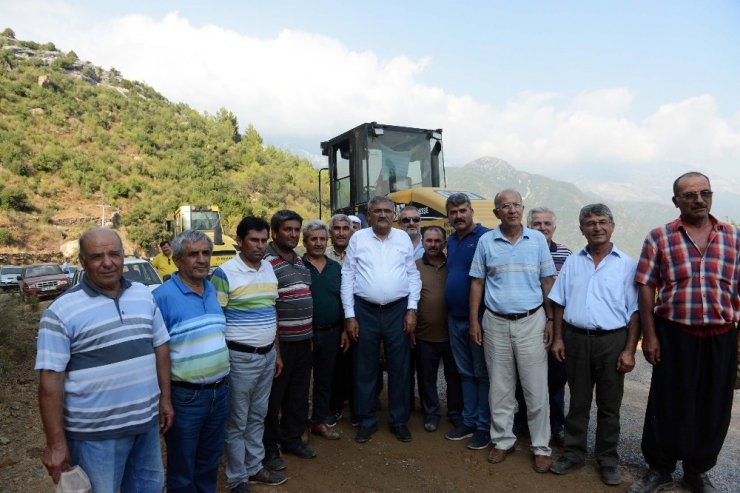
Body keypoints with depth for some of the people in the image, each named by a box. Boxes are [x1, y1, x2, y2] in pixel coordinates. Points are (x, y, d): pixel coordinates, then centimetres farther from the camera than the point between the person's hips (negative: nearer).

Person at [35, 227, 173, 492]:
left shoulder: (144, 295, 2)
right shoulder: (62, 310, -13)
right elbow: (50, 380, -13)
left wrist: (165, 398, 7)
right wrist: (56, 443, -13)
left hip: (146, 422, 5)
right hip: (95, 434, -5)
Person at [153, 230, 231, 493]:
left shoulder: (214, 290, 5)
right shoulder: (163, 296, -15)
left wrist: (222, 382, 12)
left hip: (220, 392, 6)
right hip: (185, 397, -6)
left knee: (209, 461, 23)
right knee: (182, 466, 14)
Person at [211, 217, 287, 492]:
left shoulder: (269, 269, 6)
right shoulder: (224, 273, -14)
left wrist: (277, 353, 14)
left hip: (267, 355, 6)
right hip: (239, 357, -6)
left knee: (258, 416, 20)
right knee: (237, 421, 9)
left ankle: (255, 467, 36)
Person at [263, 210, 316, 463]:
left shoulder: (300, 260, 12)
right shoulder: (266, 261, -14)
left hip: (303, 340, 8)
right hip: (280, 341, -8)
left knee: (299, 394, 18)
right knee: (273, 397, 7)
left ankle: (292, 439, 36)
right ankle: (269, 446, 25)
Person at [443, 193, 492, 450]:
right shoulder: (451, 241, 11)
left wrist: (481, 317, -17)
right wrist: (449, 311, 13)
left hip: (478, 318, -7)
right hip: (455, 318, 7)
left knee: (482, 374, 6)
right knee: (465, 373, 16)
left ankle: (484, 426, 19)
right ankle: (468, 422, 29)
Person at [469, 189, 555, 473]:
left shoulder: (538, 240, 2)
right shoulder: (486, 241, 2)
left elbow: (547, 282, 5)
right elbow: (477, 283, 4)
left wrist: (550, 320, 1)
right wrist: (473, 321, 0)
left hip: (531, 322, 0)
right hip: (496, 323, 1)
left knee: (536, 389, 5)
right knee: (500, 388, 10)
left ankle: (541, 447, 21)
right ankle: (503, 441, 26)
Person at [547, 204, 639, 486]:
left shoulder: (627, 264, 0)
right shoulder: (572, 262, 7)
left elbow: (635, 311, -2)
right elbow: (559, 303, 9)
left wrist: (630, 350, -9)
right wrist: (558, 338, 2)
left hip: (612, 340, -2)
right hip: (575, 339, 2)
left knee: (609, 405, 10)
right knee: (578, 402, 13)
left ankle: (607, 460, 26)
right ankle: (574, 454, 26)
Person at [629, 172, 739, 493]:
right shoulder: (658, 238, 0)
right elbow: (646, 288, -2)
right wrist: (649, 335, -6)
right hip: (675, 335, -2)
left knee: (713, 408, 12)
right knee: (668, 405, 7)